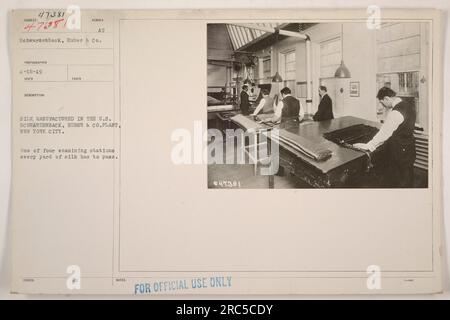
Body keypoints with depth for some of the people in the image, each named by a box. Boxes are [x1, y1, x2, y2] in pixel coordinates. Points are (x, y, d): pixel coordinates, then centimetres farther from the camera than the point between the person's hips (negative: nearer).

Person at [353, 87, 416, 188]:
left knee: (396, 182, 4)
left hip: (399, 152, -9)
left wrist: (367, 146, -20)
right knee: (408, 180, 21)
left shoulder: (396, 113, -25)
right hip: (410, 149, 9)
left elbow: (384, 133, -24)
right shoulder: (409, 105, 4)